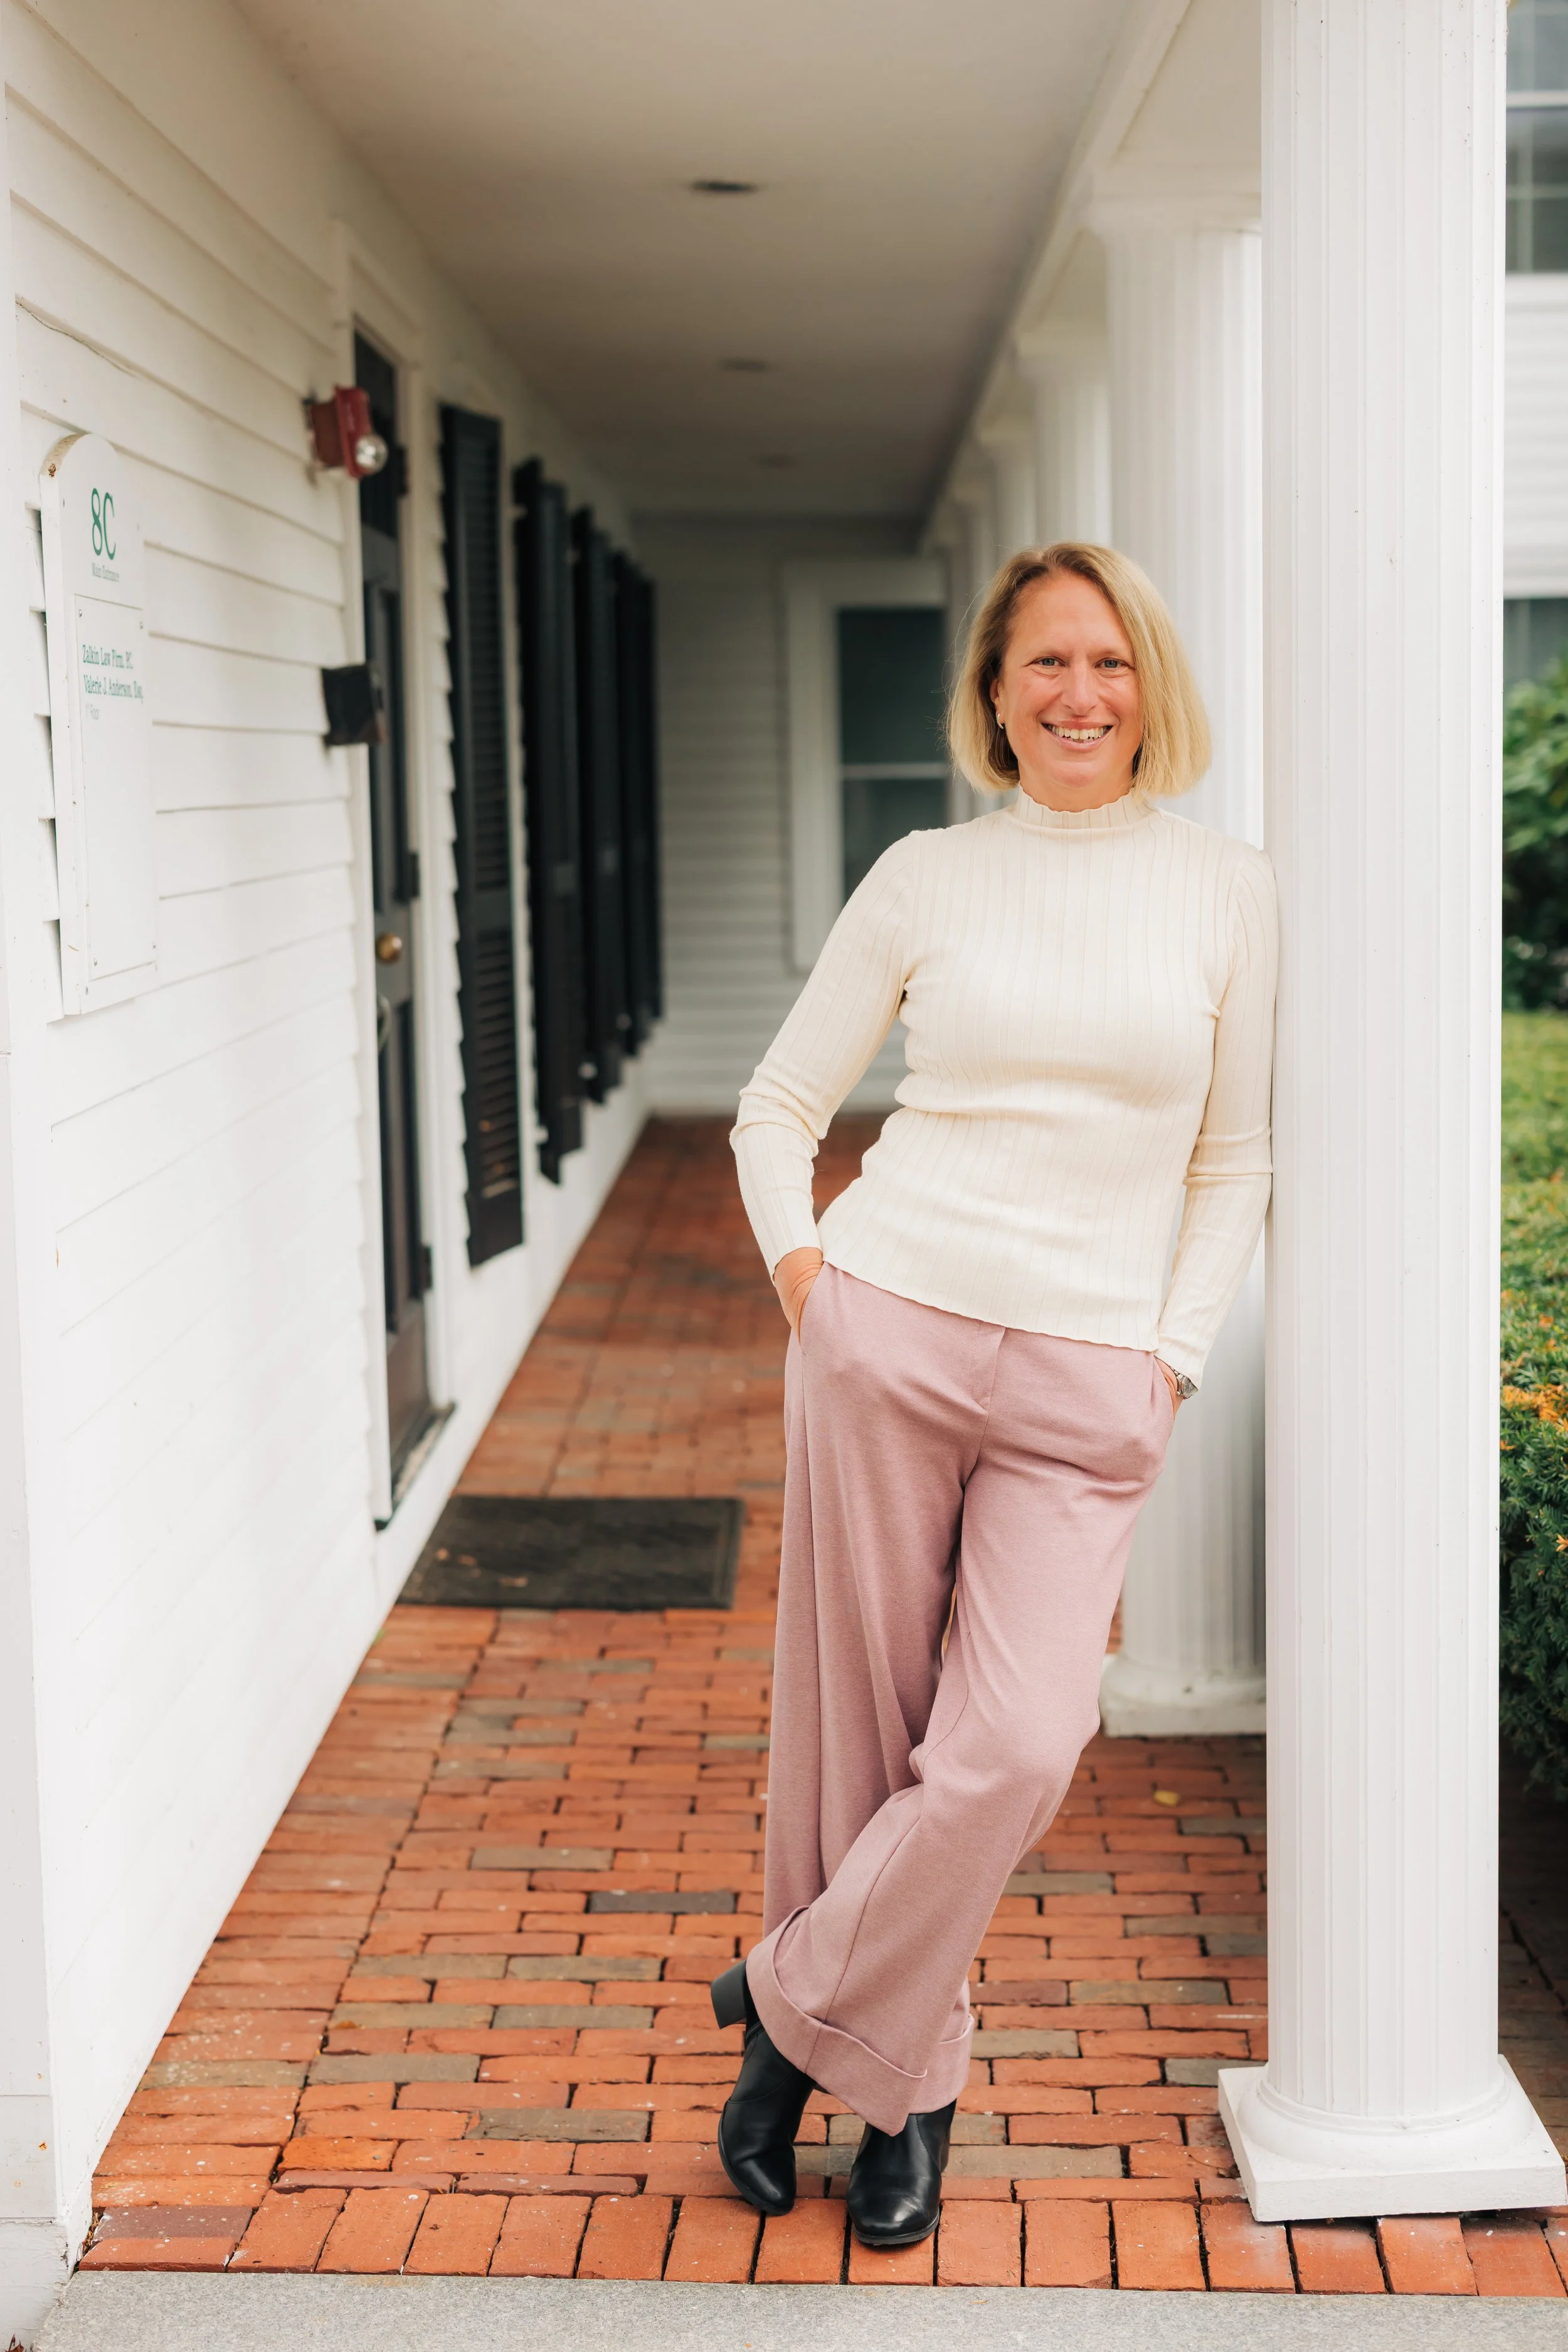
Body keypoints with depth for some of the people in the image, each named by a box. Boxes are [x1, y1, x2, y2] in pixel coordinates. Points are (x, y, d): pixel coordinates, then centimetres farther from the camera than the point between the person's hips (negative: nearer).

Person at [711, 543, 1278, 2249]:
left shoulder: (1224, 892, 6)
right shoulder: (925, 881, 5)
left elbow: (1233, 1162, 10)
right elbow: (778, 1104, 13)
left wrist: (1174, 1356, 1)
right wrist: (798, 1264, -3)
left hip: (1087, 1385, 0)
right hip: (890, 1334, 0)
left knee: (1015, 1750, -10)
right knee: (859, 1720, 4)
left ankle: (802, 2007, 13)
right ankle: (905, 2083, 22)